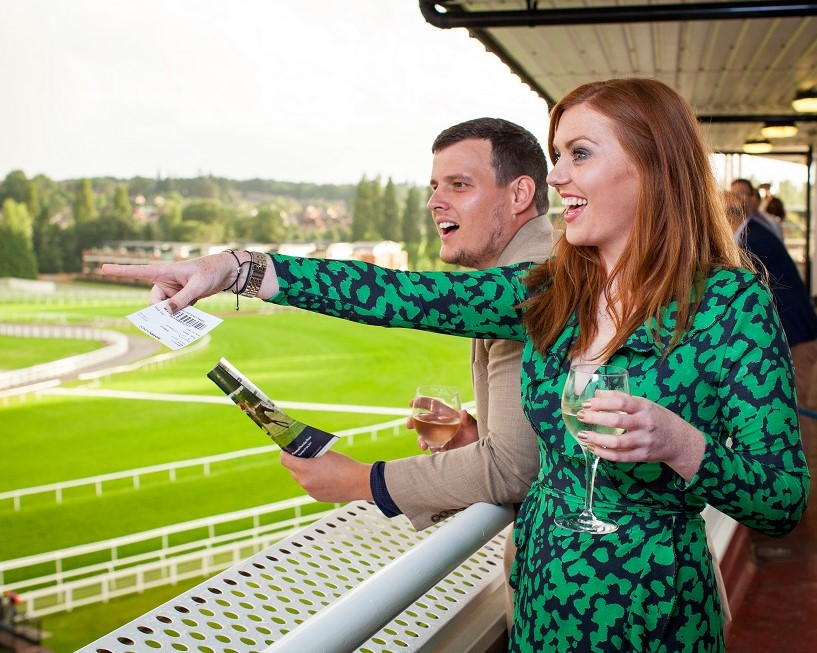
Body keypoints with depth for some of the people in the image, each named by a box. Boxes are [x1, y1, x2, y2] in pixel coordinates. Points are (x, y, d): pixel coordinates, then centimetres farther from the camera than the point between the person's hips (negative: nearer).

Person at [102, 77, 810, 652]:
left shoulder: (731, 301, -16)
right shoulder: (548, 292, 0)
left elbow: (784, 503, -14)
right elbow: (408, 295, -7)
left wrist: (678, 446, -33)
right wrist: (237, 269, -13)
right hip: (539, 594, 5)